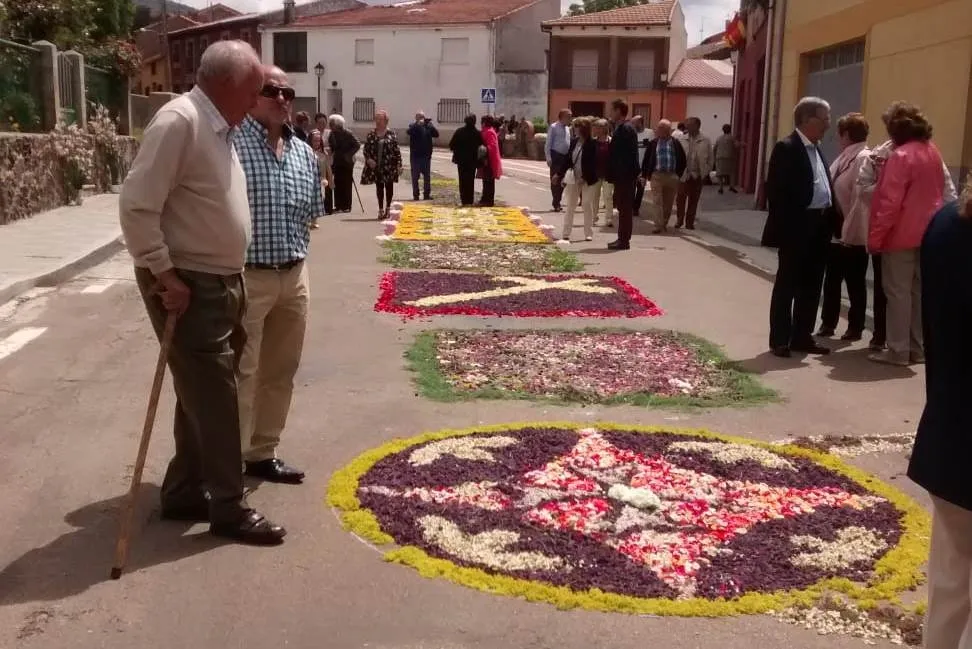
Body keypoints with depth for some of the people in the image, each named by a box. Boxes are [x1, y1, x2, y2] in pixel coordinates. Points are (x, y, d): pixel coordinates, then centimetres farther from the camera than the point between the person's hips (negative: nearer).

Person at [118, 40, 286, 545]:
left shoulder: (218, 127, 11)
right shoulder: (179, 121, -19)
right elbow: (137, 207, -24)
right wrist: (164, 275, -21)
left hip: (219, 283, 9)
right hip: (187, 286, -9)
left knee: (205, 395, 16)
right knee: (213, 399, -1)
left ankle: (185, 492, 29)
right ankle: (228, 508, 11)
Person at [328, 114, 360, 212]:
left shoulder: (347, 133, -11)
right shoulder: (332, 134, 6)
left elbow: (357, 145, -10)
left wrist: (348, 154, -13)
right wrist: (332, 153, 1)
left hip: (346, 163, -6)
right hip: (337, 162, 6)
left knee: (347, 184, -3)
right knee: (337, 184, 5)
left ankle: (347, 206, 1)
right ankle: (338, 205, 11)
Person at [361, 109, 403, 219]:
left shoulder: (391, 134, -2)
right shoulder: (371, 135, 4)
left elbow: (397, 150, -3)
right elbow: (366, 149, 7)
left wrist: (399, 165, -6)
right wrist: (368, 159, -10)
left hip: (389, 166, -2)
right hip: (376, 165, 2)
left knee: (389, 186, 6)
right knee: (379, 187, 6)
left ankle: (388, 208, 20)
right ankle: (381, 210, 13)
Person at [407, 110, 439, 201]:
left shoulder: (428, 126, 8)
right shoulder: (413, 126, 0)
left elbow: (436, 134, -6)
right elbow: (410, 131, -22)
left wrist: (429, 124, -16)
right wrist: (418, 124, -31)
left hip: (426, 155, 3)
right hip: (415, 156, -3)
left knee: (427, 176, 7)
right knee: (415, 176, 1)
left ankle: (427, 194, 14)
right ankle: (415, 195, 6)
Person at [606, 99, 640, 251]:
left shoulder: (625, 129, -16)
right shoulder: (622, 128, 14)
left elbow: (629, 153, -20)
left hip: (624, 175, -10)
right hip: (622, 175, 10)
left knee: (625, 208, -5)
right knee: (623, 207, 13)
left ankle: (624, 240, -1)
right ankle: (622, 239, 19)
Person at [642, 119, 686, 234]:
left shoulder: (676, 144, 3)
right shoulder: (654, 143, 5)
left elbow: (682, 160, 6)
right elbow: (646, 159, 7)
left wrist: (679, 175, 1)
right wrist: (644, 175, 3)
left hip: (672, 176, 1)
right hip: (656, 175, 0)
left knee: (668, 203, 9)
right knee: (658, 202, -7)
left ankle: (664, 224, 22)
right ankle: (658, 226, -10)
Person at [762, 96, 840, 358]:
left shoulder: (816, 148, 16)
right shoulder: (786, 148, -10)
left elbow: (825, 189, 16)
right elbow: (776, 191, -15)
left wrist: (834, 220, 8)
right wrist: (784, 226, -19)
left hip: (818, 227, 8)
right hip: (796, 228, -8)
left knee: (811, 286, 12)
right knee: (787, 285, 1)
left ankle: (802, 336, 21)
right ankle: (780, 340, 8)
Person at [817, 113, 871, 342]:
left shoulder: (864, 159, -16)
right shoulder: (844, 158, 11)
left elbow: (862, 198, -21)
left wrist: (851, 231, -21)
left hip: (853, 235, -8)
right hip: (837, 232, 8)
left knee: (855, 282, 6)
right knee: (832, 278, 14)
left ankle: (855, 327, 18)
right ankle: (828, 323, 24)